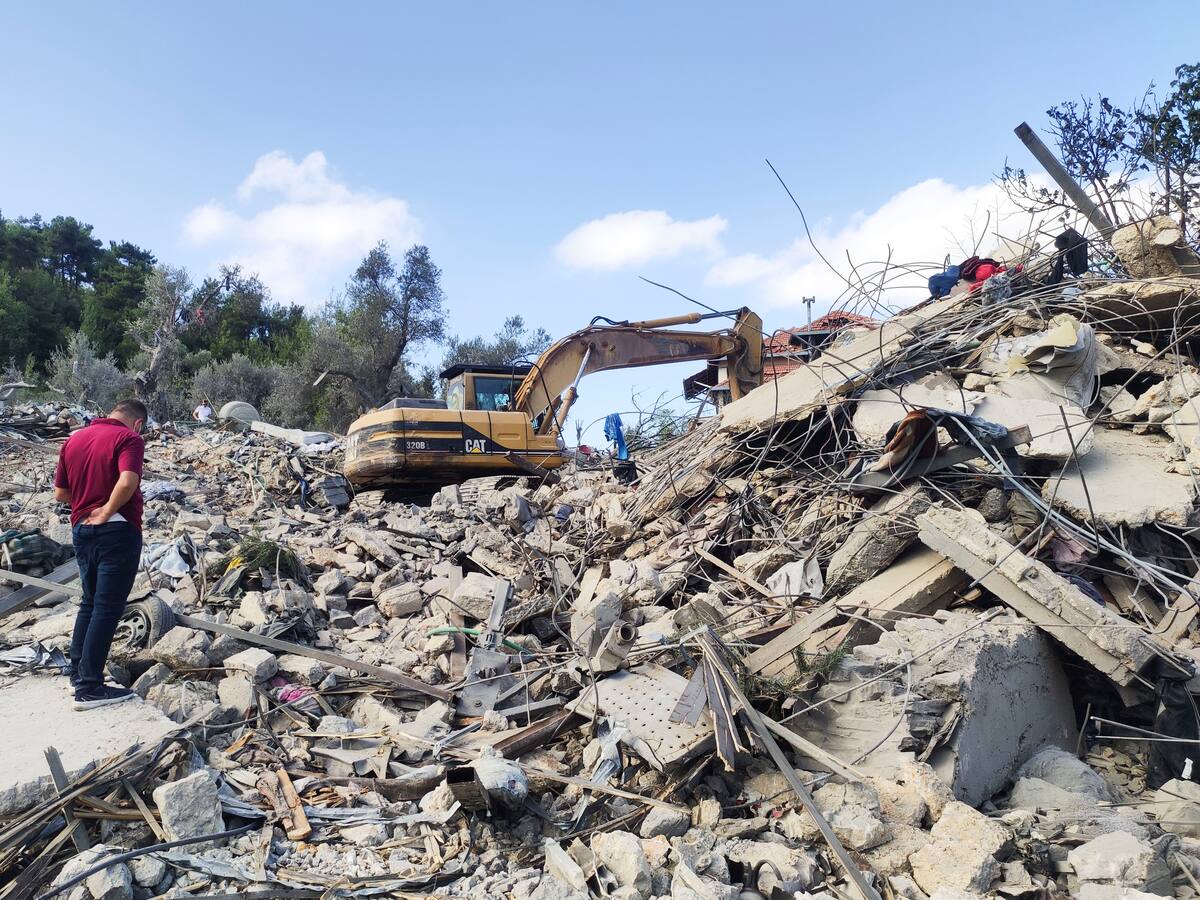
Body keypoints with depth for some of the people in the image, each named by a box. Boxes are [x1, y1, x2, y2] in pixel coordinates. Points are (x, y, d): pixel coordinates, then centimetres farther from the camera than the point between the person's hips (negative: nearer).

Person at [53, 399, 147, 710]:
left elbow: (60, 493, 14)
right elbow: (127, 482, -27)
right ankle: (89, 687, 0)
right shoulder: (129, 438, -10)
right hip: (117, 531, -7)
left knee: (90, 602, 21)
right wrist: (107, 511, -14)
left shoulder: (74, 439, 12)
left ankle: (79, 672, 28)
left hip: (81, 530, 7)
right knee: (107, 608, -2)